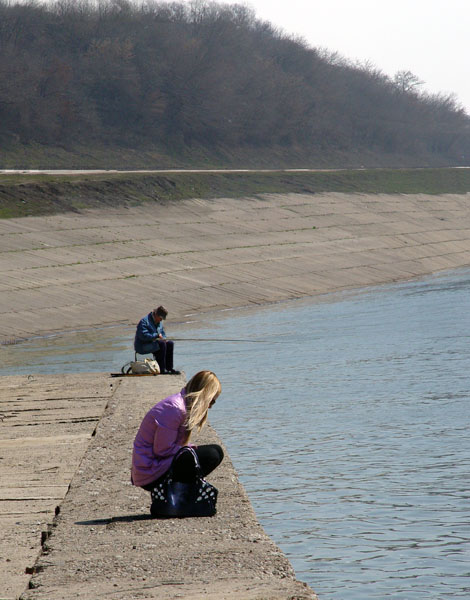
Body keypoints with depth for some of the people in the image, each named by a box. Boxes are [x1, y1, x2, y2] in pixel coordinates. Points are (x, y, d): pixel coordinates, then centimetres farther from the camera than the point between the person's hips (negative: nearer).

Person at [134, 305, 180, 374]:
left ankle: (169, 368, -5)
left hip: (153, 344, 9)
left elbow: (162, 334, 24)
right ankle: (162, 369, -29)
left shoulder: (159, 322, 13)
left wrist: (163, 338, -1)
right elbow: (143, 336, -26)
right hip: (142, 346, -9)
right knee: (161, 344, -29)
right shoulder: (144, 321, -16)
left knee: (170, 343, -5)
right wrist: (157, 335, -23)